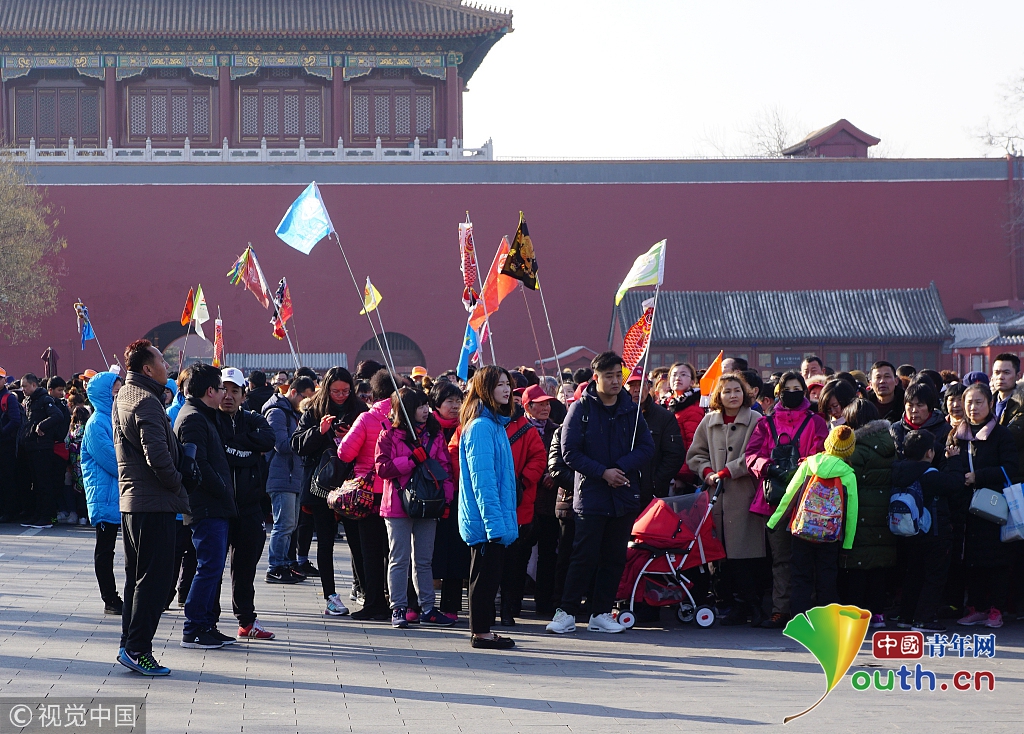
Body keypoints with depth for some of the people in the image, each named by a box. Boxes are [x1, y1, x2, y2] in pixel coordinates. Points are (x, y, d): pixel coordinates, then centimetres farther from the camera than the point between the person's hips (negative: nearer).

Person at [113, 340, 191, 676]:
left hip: (130, 499, 10)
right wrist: (177, 485, -9)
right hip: (153, 502, -10)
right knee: (154, 577, -6)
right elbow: (158, 455, -25)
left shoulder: (122, 398, 14)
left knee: (137, 576, 15)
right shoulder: (146, 402, -17)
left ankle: (129, 647, 18)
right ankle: (137, 648, -7)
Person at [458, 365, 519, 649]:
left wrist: (507, 519, 17)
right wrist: (495, 521, -23)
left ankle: (481, 630, 20)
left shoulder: (495, 424, 14)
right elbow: (482, 478, -20)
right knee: (485, 574, -3)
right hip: (486, 519, -10)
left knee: (487, 574, 14)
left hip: (495, 520, 10)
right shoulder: (481, 427, -16)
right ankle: (481, 632, 3)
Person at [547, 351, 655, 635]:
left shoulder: (631, 410, 8)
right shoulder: (581, 409, -2)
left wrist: (622, 467, -13)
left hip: (624, 495, 4)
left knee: (614, 558, 7)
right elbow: (570, 451, -7)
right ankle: (566, 612, 2)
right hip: (591, 494, -4)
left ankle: (601, 614, 14)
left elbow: (647, 448, 4)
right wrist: (602, 472, -15)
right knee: (584, 556, -5)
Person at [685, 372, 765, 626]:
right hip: (717, 495, 4)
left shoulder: (755, 421, 0)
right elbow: (695, 454, 17)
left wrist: (725, 472, -10)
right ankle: (747, 605, 8)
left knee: (744, 554, -8)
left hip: (744, 495, -4)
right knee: (728, 554, 2)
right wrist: (707, 472, -1)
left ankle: (747, 605, 0)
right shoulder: (709, 422, 14)